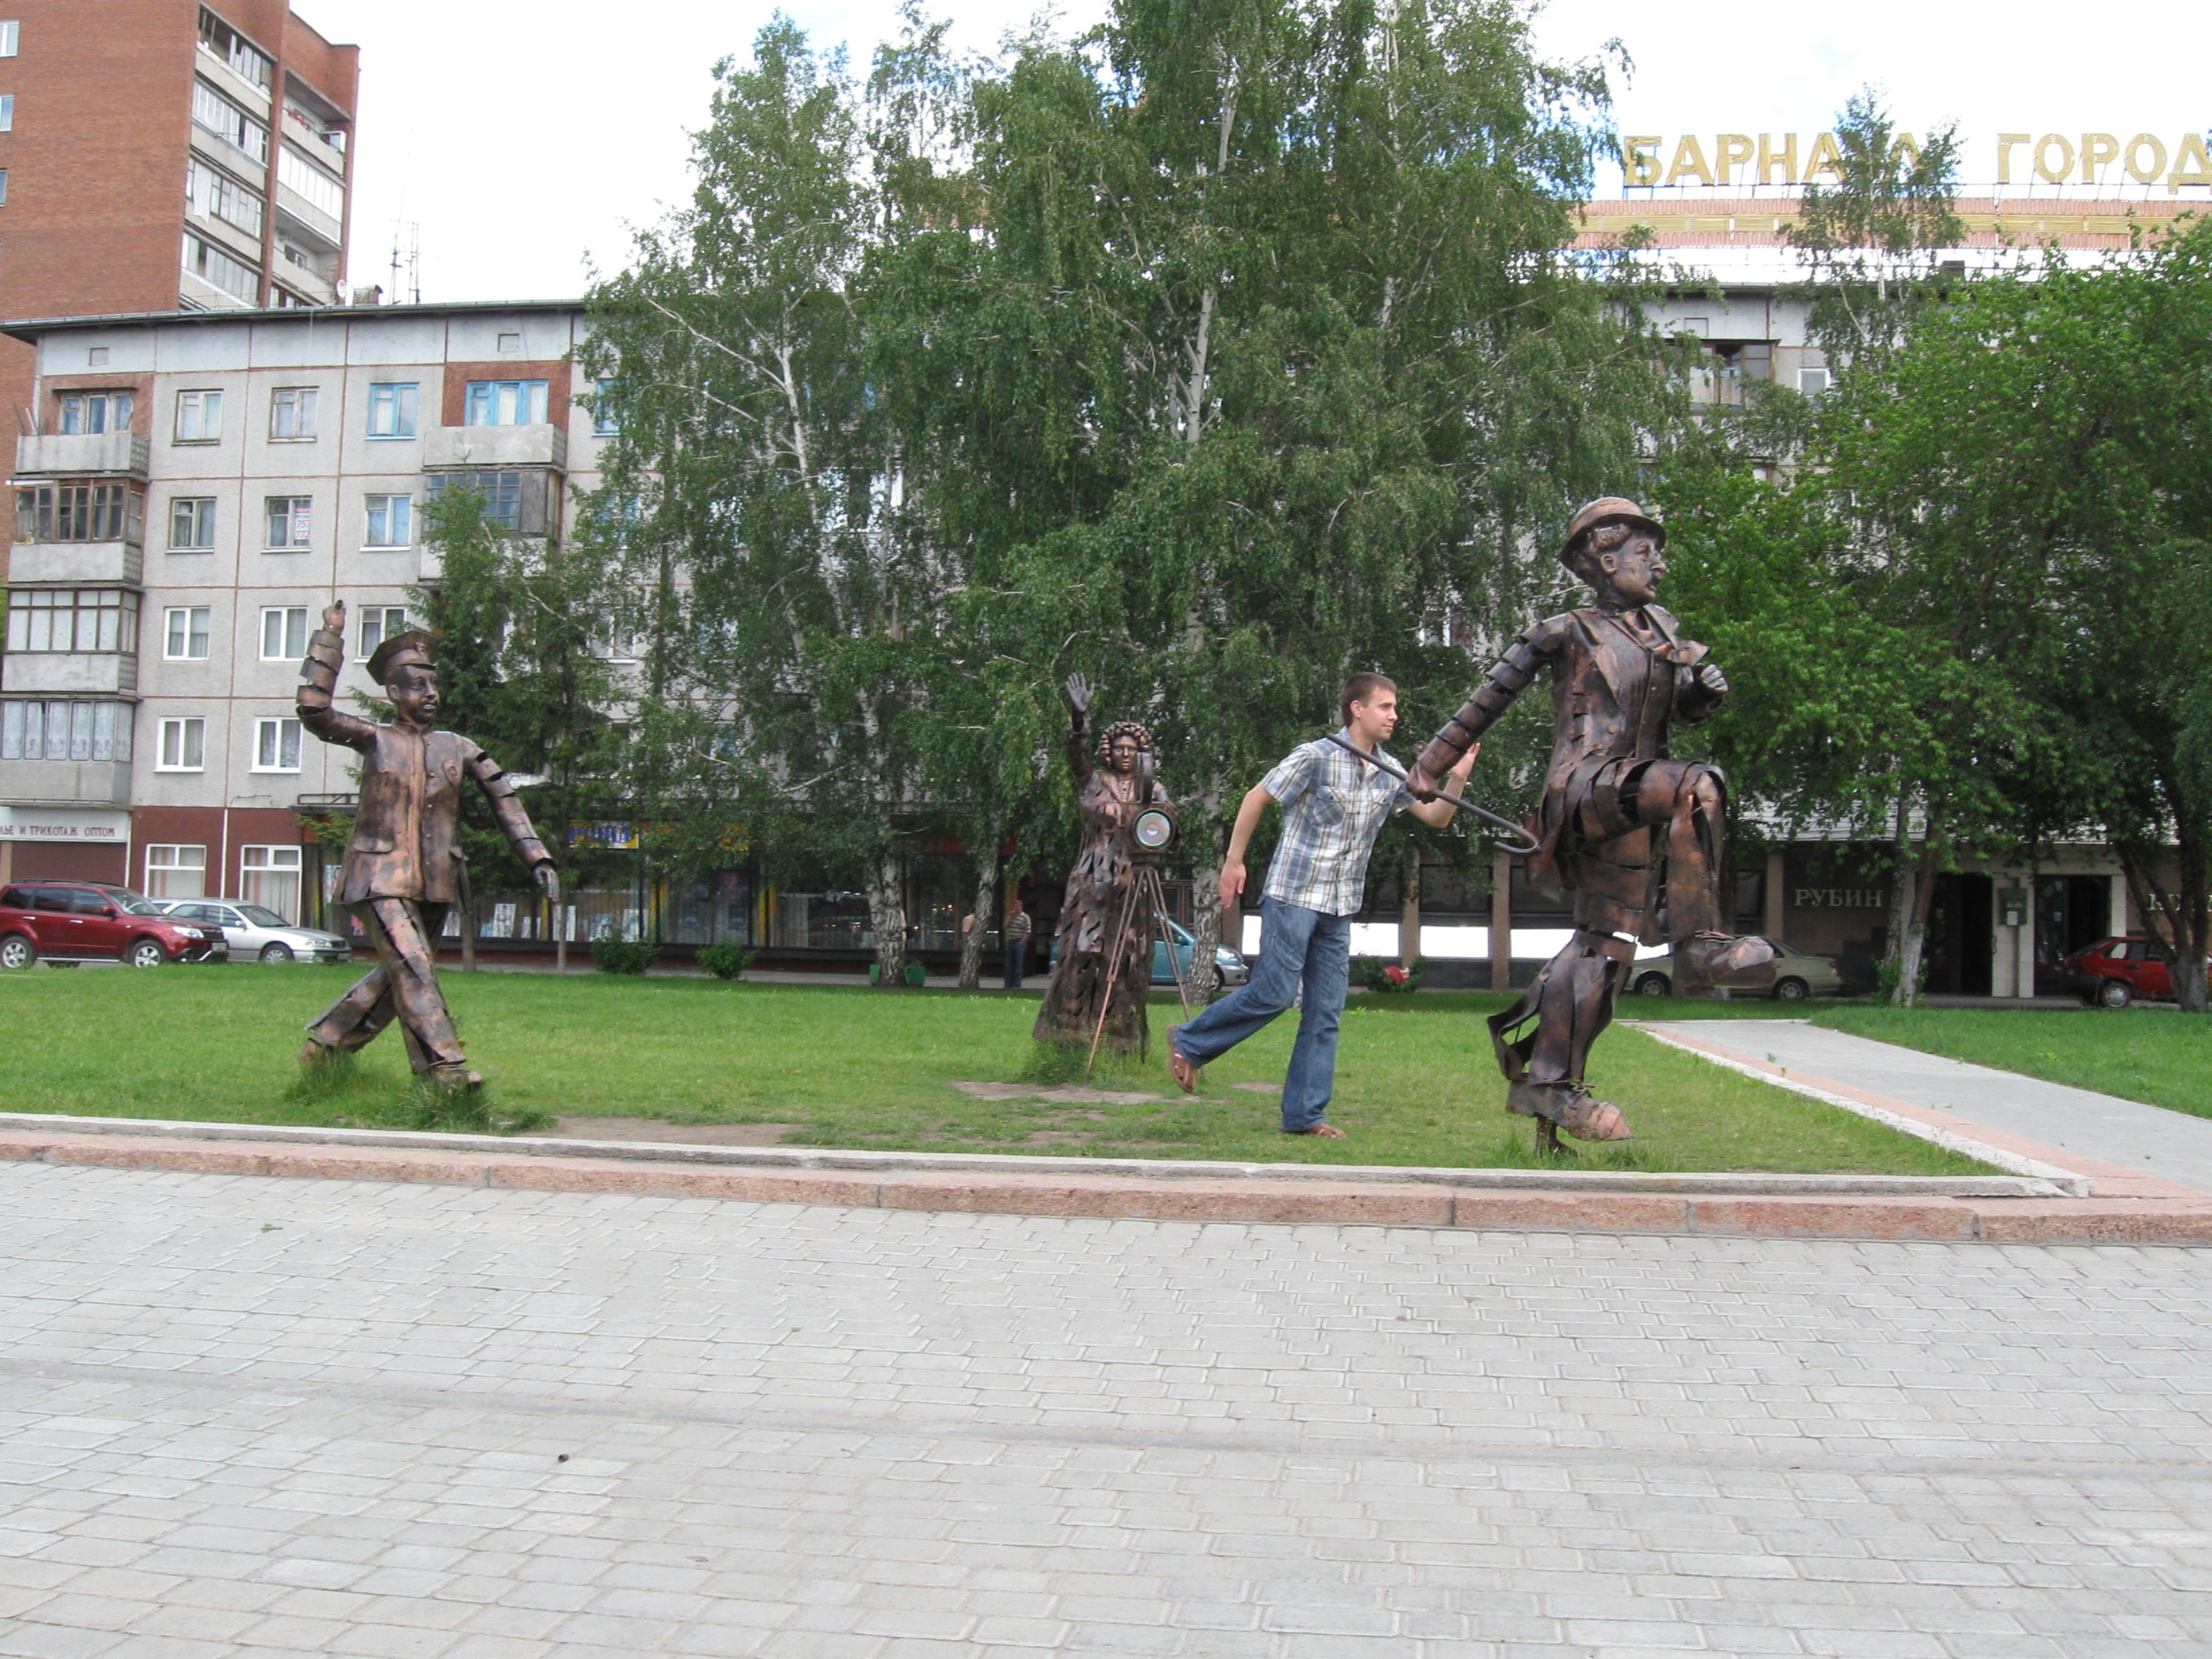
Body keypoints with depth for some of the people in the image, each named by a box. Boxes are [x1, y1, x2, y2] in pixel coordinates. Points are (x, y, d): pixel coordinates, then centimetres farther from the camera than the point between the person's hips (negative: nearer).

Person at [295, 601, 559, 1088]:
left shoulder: (458, 749, 10)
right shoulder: (375, 740, 2)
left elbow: (504, 801, 11)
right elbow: (313, 709, -10)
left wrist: (537, 859, 3)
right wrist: (329, 638, -9)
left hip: (435, 882, 5)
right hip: (379, 878, -5)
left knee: (398, 975, 13)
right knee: (413, 970, -17)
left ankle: (324, 1045, 30)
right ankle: (445, 1070, -18)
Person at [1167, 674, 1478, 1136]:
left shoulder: (1389, 773, 10)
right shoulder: (1316, 757, -9)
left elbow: (1436, 817, 12)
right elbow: (1256, 798, -4)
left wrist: (1457, 781, -7)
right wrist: (1234, 861, -4)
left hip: (1340, 909, 7)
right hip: (1293, 895, -7)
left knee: (1325, 1013, 4)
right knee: (1273, 994, -9)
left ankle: (1303, 1114, 9)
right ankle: (1188, 1042, 12)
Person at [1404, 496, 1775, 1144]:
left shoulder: (1662, 629, 20)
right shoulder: (1567, 632, 3)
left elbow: (1684, 709, 26)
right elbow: (1489, 699, 7)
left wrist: (1706, 691, 1)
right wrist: (1430, 764, 11)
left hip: (1631, 811, 7)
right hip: (1587, 785, -7)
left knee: (1607, 944, 5)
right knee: (1695, 786, -32)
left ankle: (1545, 1080, 13)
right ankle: (1700, 946, -29)